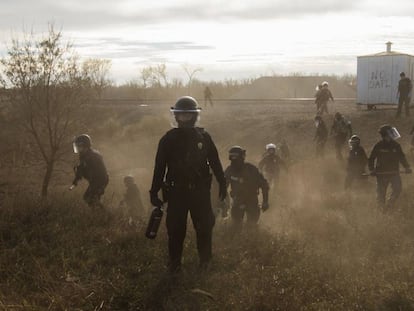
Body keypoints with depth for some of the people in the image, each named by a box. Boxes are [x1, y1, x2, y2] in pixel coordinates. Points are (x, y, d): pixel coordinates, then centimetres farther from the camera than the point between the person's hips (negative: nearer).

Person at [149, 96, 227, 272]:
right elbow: (159, 167, 1)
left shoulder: (203, 137, 1)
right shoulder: (168, 139, -1)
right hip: (176, 191, 0)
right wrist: (154, 192, -1)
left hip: (200, 191, 1)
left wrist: (222, 184, 8)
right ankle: (174, 263, 17)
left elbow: (215, 163, 9)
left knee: (204, 227, 5)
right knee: (175, 228, 3)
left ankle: (205, 261, 21)